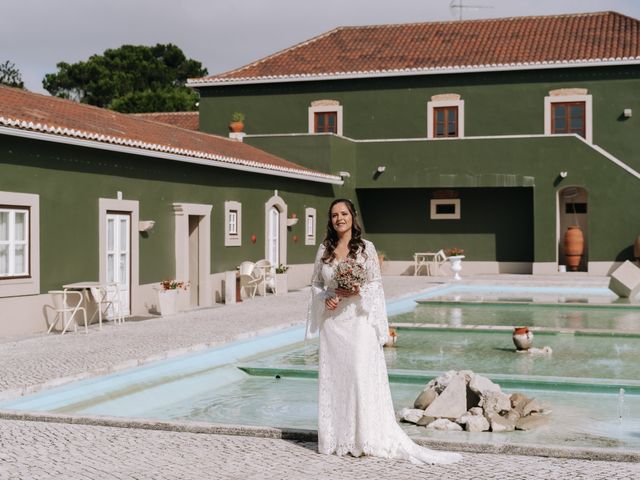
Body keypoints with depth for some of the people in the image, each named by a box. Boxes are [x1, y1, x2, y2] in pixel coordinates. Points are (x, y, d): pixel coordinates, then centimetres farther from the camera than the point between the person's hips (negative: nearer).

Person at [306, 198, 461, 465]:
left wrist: (357, 292, -18)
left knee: (361, 376, -8)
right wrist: (325, 299, -5)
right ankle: (335, 438, 15)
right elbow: (315, 282, 13)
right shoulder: (324, 249, 8)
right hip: (332, 320, 4)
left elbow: (376, 284, -1)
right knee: (332, 376, 5)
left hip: (358, 320, -3)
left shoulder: (365, 247, -2)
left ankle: (365, 438, -1)